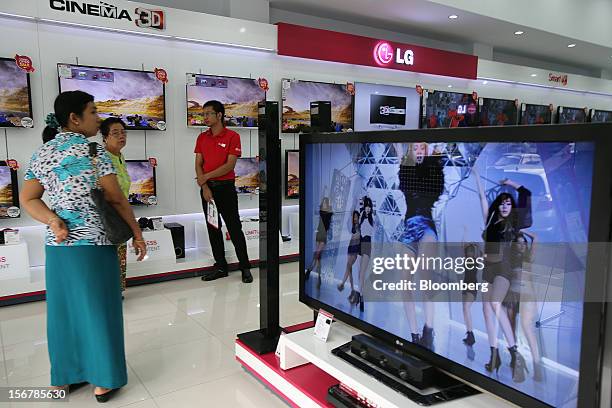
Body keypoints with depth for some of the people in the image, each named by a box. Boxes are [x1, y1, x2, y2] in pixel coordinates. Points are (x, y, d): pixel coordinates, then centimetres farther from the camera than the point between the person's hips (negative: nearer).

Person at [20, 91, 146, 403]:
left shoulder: (41, 153, 9)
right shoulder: (93, 151, -11)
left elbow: (28, 200, 7)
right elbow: (116, 199, -9)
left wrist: (53, 222, -6)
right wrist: (137, 233, -1)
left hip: (57, 245, 6)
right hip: (93, 244, -6)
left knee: (63, 309, 16)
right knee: (98, 309, 5)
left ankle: (63, 377, 30)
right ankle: (104, 382, 17)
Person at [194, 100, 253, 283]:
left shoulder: (232, 136, -6)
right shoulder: (202, 137, 9)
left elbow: (230, 165, -13)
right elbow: (198, 164, 4)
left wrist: (206, 177, -12)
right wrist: (204, 187, -9)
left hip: (226, 187, -5)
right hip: (207, 188, 5)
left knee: (234, 228, -1)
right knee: (213, 228, 10)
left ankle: (245, 267, 10)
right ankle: (220, 267, 20)